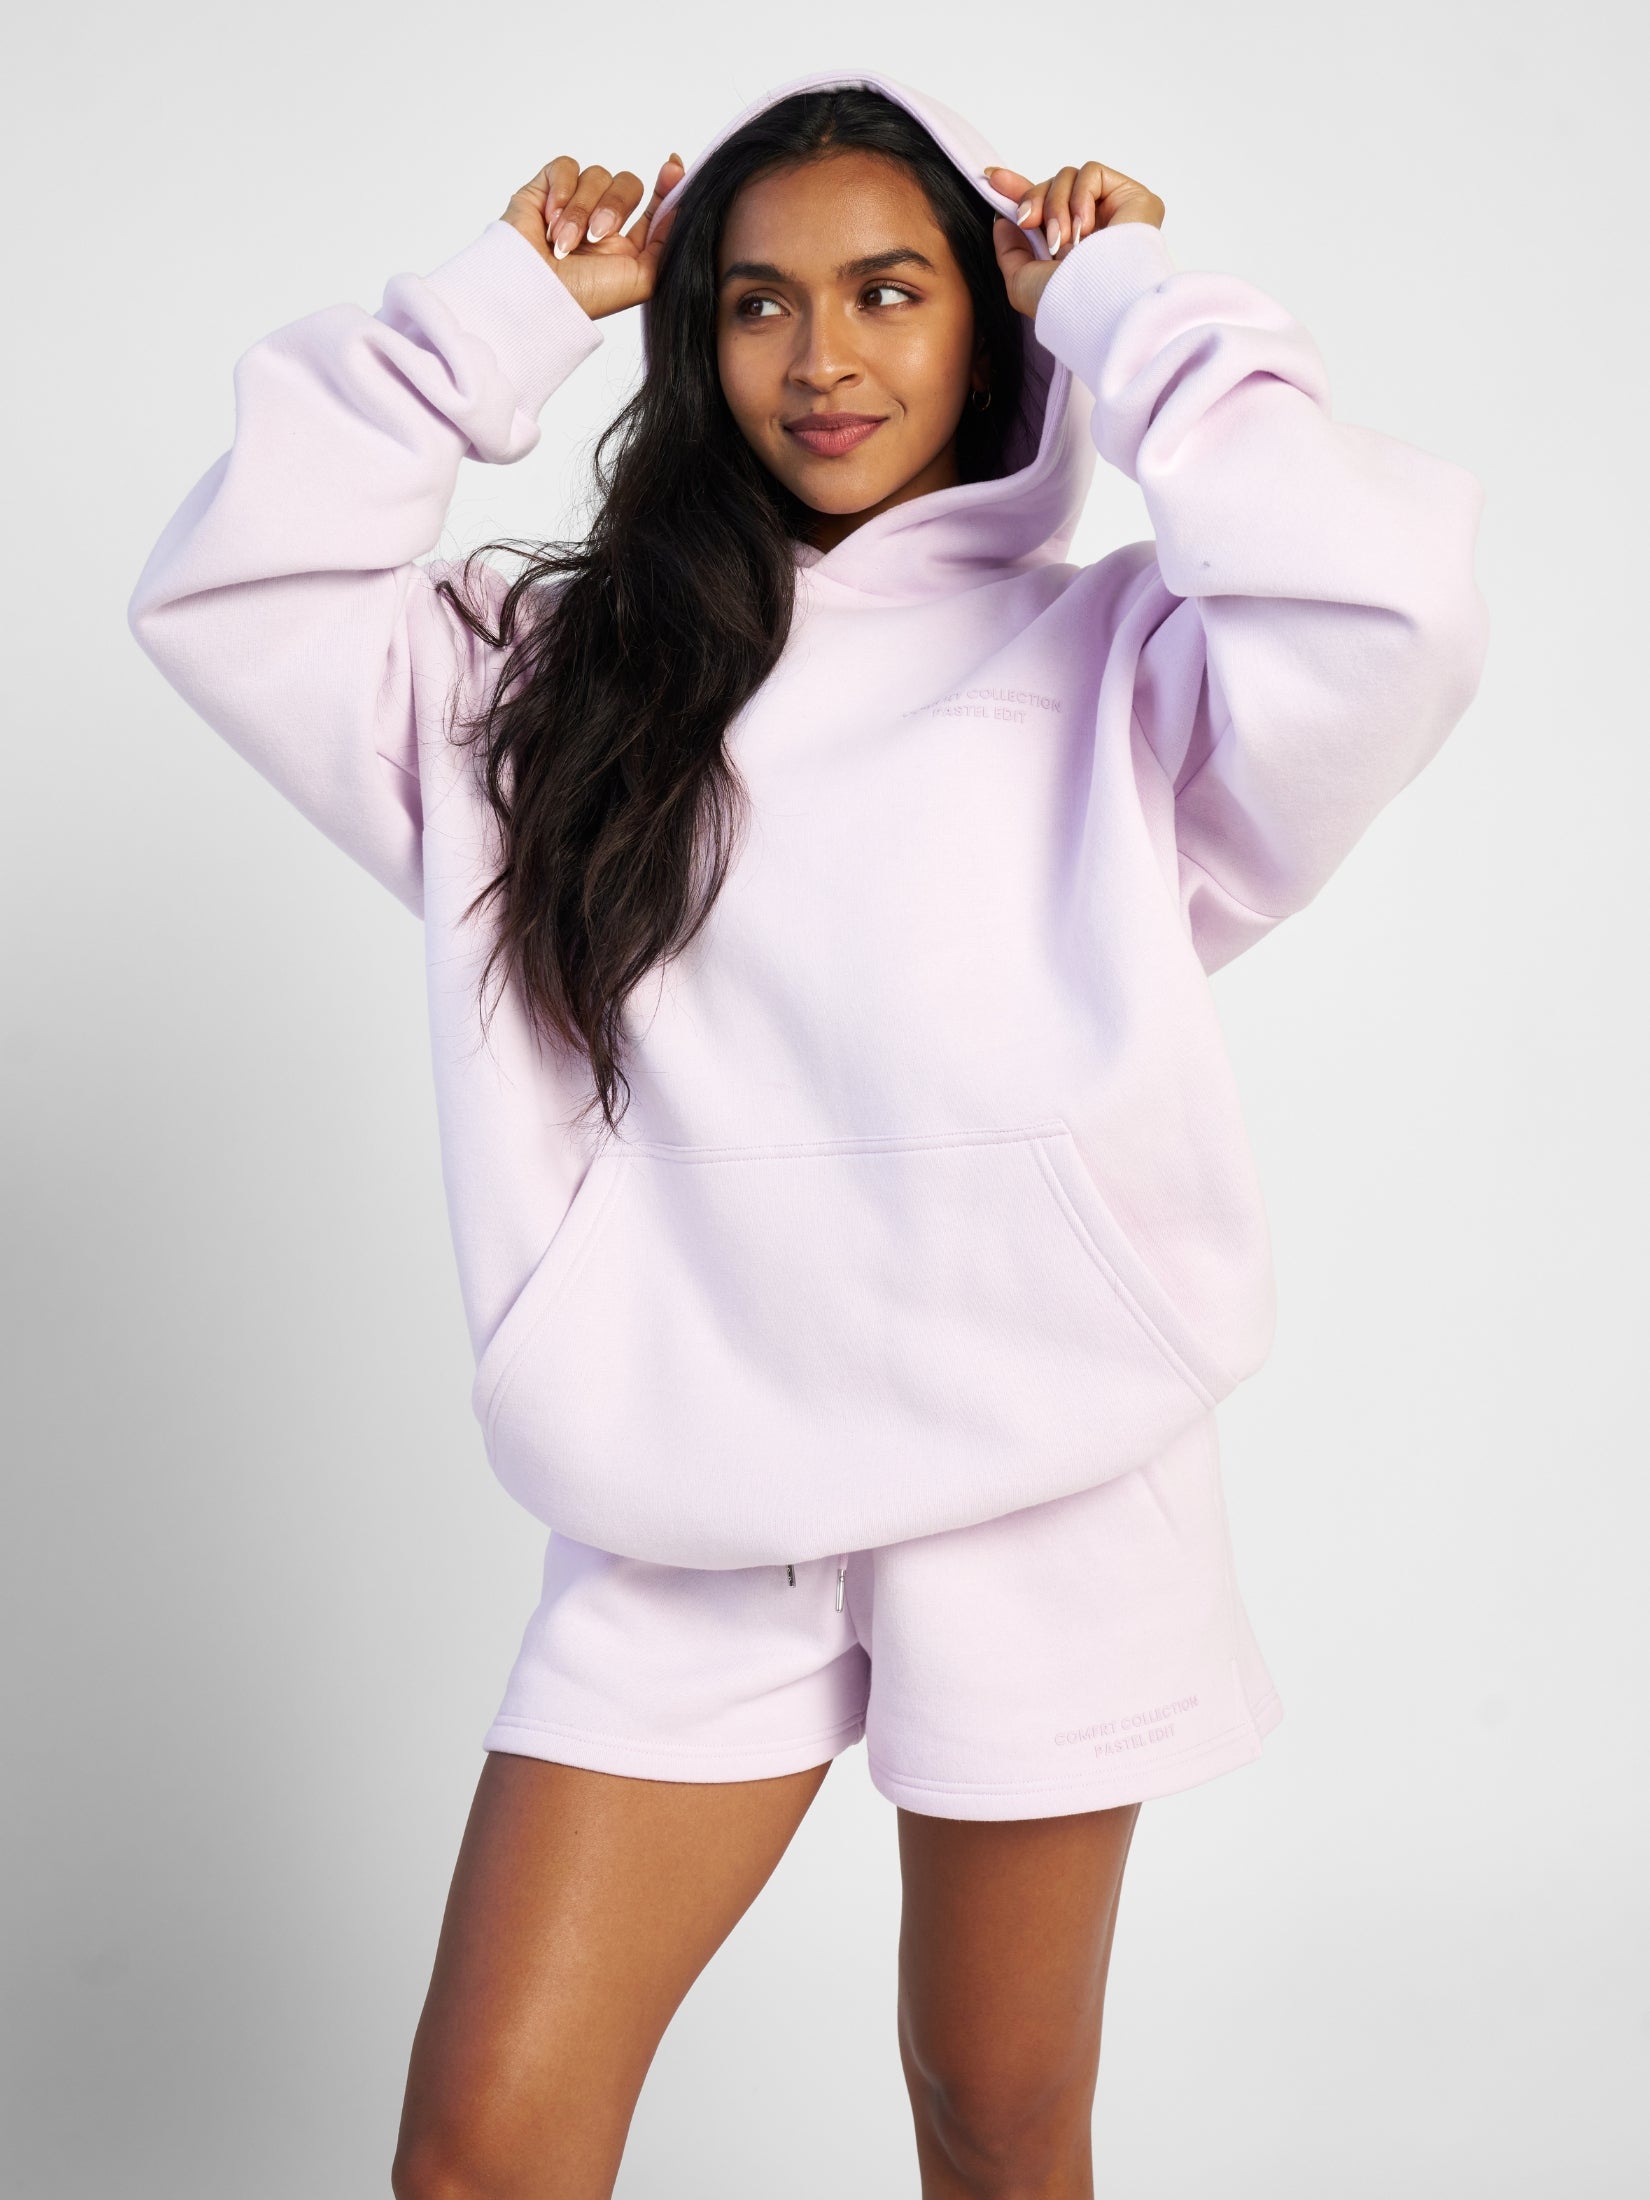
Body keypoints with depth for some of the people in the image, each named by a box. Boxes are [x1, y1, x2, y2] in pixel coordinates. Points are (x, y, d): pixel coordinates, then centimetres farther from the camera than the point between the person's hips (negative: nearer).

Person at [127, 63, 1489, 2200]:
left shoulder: (1109, 659, -2)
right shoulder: (564, 661, 7)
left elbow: (1386, 619, -21)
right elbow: (228, 592, 1)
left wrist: (1129, 307, -8)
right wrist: (507, 306, 1)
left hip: (1038, 1505, -1)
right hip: (683, 1516, 2)